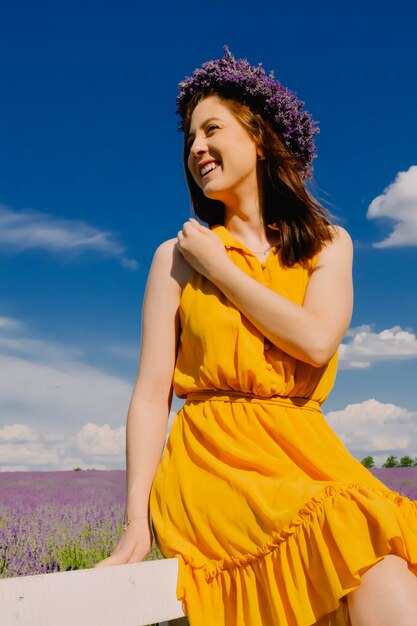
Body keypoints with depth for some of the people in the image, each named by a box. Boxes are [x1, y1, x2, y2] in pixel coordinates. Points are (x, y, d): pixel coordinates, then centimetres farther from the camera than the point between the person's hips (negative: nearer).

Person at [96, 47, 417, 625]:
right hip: (213, 461, -2)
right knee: (368, 554, -29)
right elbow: (152, 392, 1)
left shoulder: (329, 245, 12)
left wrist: (220, 269, -2)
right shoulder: (177, 255, 7)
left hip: (306, 459, 3)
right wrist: (137, 521, -9)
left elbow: (316, 340, -7)